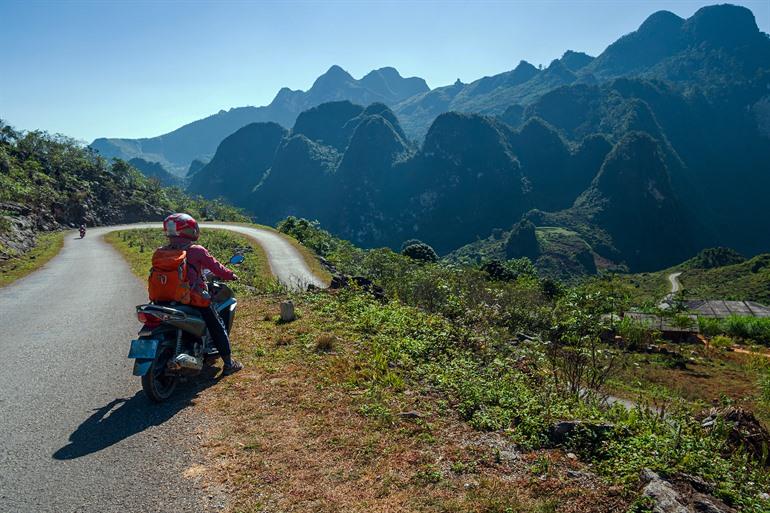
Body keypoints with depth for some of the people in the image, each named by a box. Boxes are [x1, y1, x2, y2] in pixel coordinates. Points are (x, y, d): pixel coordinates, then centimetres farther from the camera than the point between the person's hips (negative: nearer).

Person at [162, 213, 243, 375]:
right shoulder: (197, 251, -13)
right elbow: (215, 267, -6)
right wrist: (230, 275, 11)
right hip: (196, 298, -5)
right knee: (217, 327, 11)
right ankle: (228, 363, 15)